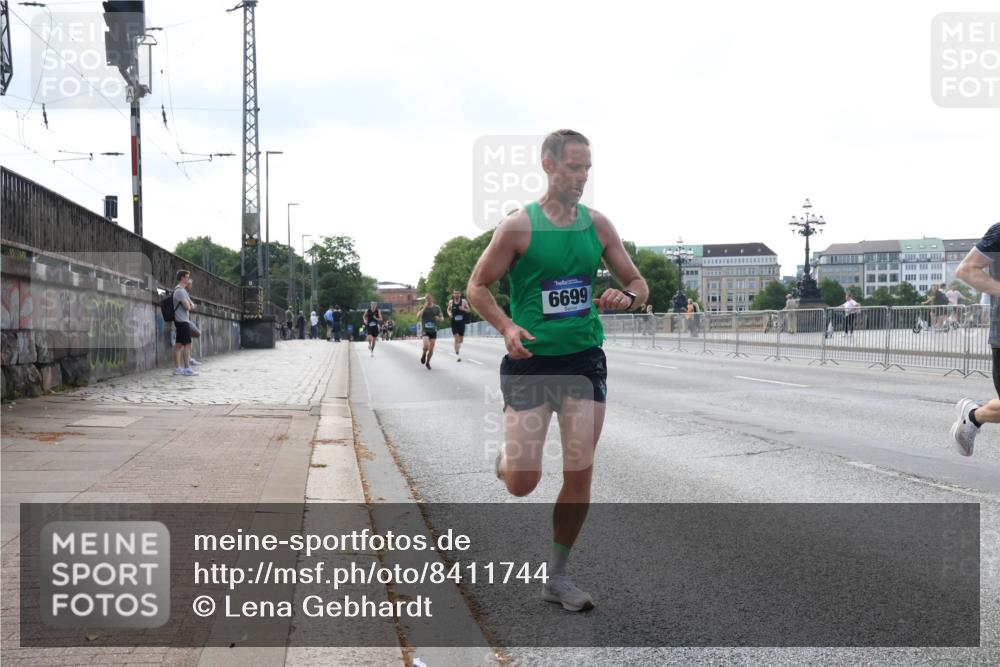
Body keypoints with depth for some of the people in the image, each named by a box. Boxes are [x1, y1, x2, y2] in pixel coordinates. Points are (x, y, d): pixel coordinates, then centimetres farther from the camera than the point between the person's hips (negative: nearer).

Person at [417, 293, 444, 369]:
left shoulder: (437, 308, 5)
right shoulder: (423, 307, 0)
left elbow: (442, 318, 11)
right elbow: (418, 315, -17)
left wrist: (439, 318, -12)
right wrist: (424, 307, -21)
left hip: (433, 331, 2)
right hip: (424, 330, -2)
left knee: (431, 348, 2)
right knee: (426, 345, -22)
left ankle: (428, 362, 23)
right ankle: (423, 355, 9)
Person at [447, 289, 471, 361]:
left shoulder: (464, 301, -2)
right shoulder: (451, 302, 2)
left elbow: (468, 310, 4)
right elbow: (448, 309, 17)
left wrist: (463, 309, -17)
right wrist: (449, 313, -5)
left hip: (461, 323, 1)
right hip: (454, 323, -1)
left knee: (461, 339, 10)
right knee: (456, 339, -12)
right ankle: (457, 354, -11)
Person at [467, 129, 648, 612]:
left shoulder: (597, 224, 5)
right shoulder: (519, 226, -6)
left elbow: (638, 283, 12)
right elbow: (477, 287, -1)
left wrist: (626, 296, -11)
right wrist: (506, 326, -17)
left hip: (584, 360, 3)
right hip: (530, 362, -3)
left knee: (579, 475, 0)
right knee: (522, 483, -6)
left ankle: (557, 577, 17)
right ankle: (505, 457, 33)